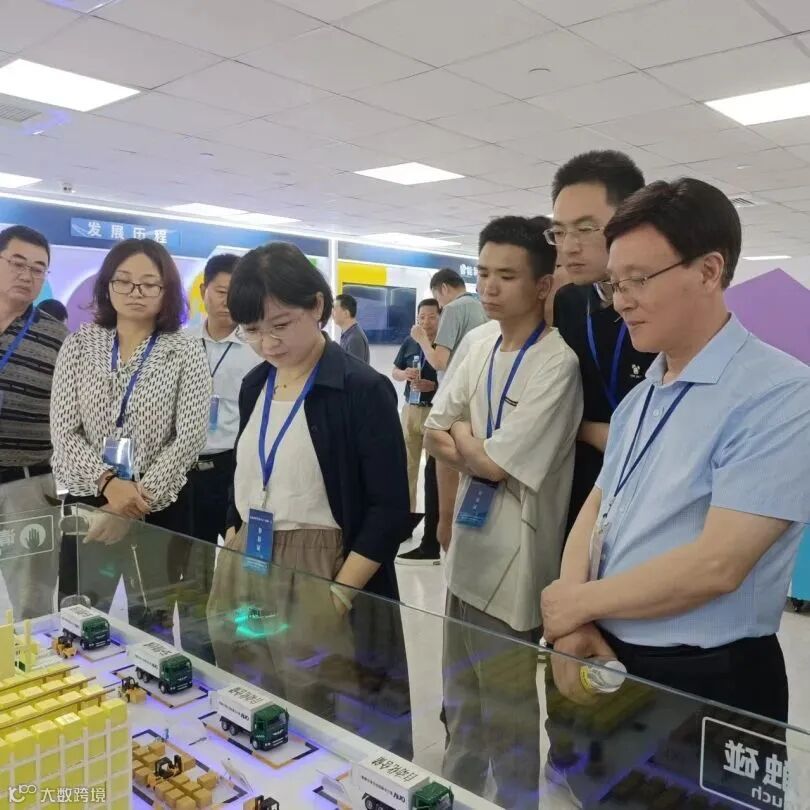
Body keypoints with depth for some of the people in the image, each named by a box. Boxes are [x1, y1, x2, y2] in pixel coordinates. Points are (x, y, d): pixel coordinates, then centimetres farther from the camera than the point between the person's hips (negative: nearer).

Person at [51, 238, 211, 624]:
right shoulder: (79, 345, 3)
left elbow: (190, 437, -9)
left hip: (160, 510, -1)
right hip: (87, 502, 2)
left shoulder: (186, 351, -2)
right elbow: (63, 431, -2)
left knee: (151, 624, 10)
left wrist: (138, 498, -15)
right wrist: (108, 483, -18)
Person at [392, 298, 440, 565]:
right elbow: (395, 372, 15)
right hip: (410, 409, 6)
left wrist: (433, 386, -25)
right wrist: (405, 375, -6)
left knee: (433, 474, -1)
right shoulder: (409, 343, 7)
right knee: (407, 468, 15)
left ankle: (431, 540, 7)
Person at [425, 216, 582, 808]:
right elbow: (434, 434, 6)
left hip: (513, 559, -8)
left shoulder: (558, 363, -20)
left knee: (507, 713, 12)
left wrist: (462, 438, -2)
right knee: (461, 697, 26)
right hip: (469, 549, 8)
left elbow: (494, 463, -20)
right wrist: (477, 448, -12)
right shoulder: (480, 347, 4)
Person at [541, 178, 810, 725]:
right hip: (607, 663, 7)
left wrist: (577, 602, -13)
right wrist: (570, 624, -9)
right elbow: (597, 509, 7)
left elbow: (717, 565, -24)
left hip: (710, 687, -7)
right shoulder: (640, 397, 7)